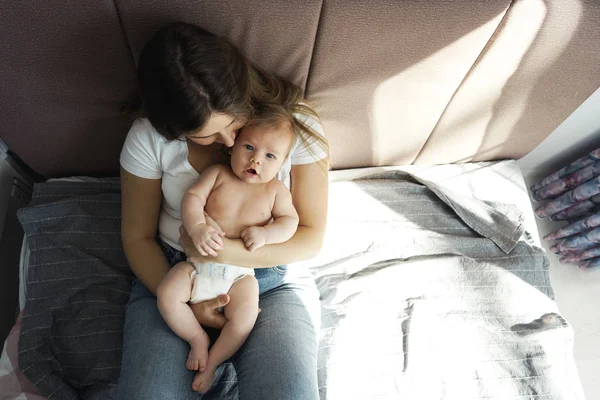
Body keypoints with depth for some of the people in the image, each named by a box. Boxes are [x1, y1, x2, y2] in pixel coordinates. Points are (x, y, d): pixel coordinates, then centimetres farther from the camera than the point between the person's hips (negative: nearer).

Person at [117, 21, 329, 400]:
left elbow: (311, 238, -9)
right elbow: (137, 237, 1)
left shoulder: (297, 127, -12)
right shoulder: (148, 138, -9)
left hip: (274, 281, 0)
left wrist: (221, 250, -22)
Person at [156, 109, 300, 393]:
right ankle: (198, 338, 8)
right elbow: (192, 197, -9)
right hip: (199, 263, 1)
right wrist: (197, 229, -28)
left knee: (244, 317, -21)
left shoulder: (276, 190, 1)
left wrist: (266, 234, -21)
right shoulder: (218, 174, -1)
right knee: (167, 295, -17)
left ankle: (211, 362, 6)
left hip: (240, 273, -1)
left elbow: (289, 220, -1)